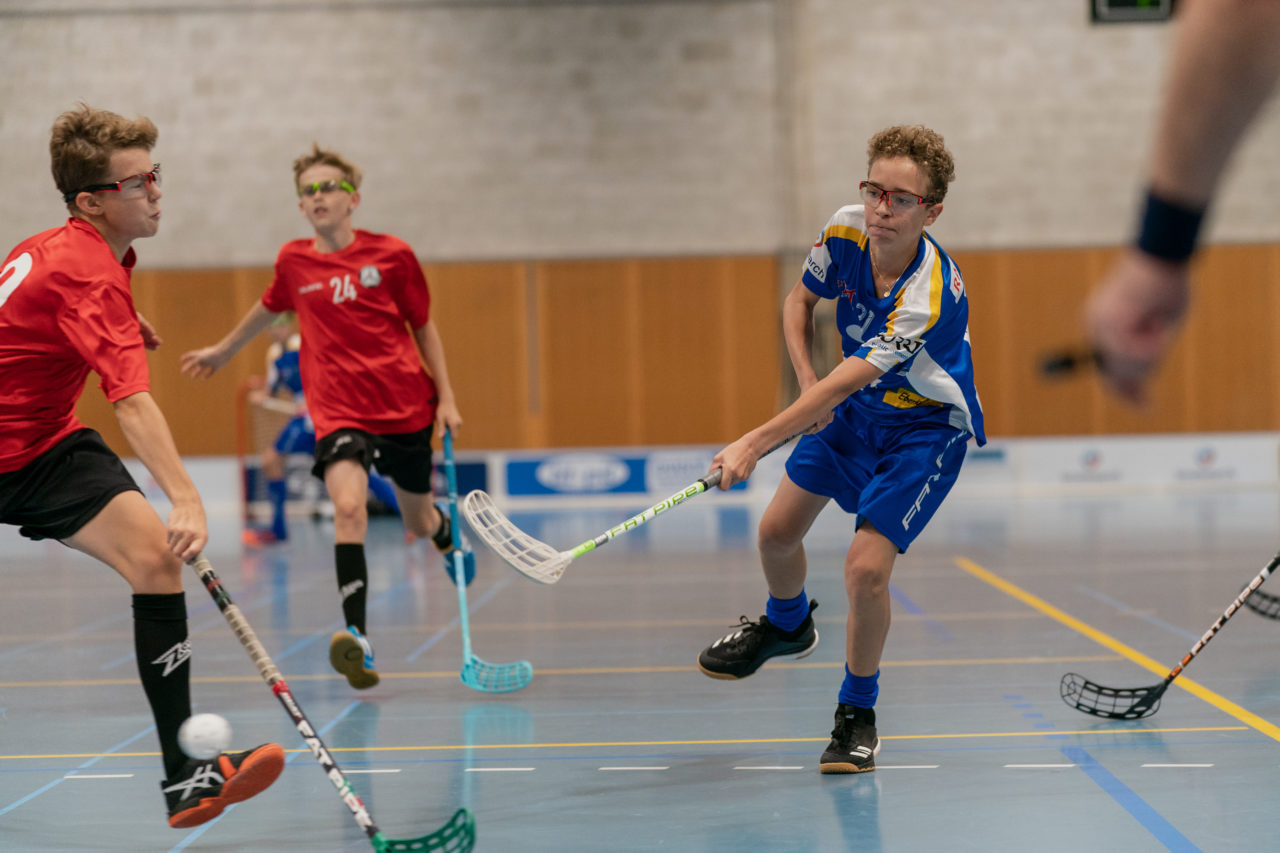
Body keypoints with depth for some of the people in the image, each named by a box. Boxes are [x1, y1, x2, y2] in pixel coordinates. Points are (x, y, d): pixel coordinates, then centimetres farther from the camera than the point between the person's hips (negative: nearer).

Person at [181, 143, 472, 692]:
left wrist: (446, 398, 4)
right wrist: (223, 350, 37)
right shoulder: (293, 262, 2)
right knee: (348, 506, -27)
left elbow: (423, 327, 8)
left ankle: (447, 530, 56)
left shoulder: (392, 255, -3)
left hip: (406, 406, 0)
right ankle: (358, 638, -33)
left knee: (419, 523, 16)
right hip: (338, 410, 0)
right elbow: (268, 308, 24)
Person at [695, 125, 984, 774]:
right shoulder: (844, 232, -18)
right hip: (856, 409, 6)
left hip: (927, 426, -6)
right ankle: (787, 624, 44)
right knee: (777, 530, 9)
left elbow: (846, 381, -38)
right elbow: (799, 300, 3)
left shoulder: (929, 295, -36)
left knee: (866, 567, -19)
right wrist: (807, 384, -11)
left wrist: (756, 442, -40)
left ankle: (856, 714, 5)